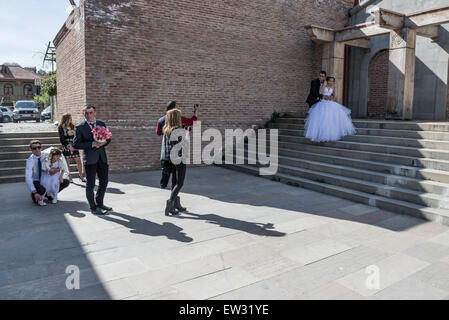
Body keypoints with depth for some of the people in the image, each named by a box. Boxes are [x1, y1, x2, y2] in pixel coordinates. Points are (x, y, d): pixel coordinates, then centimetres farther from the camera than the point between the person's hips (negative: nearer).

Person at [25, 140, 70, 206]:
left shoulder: (46, 154, -12)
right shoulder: (30, 160, -24)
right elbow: (28, 178, -33)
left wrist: (57, 169, -29)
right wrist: (35, 193, -45)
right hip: (36, 181, -4)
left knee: (66, 182, -15)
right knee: (41, 190, -38)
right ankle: (34, 196, 0)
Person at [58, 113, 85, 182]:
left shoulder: (72, 126, 11)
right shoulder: (61, 127, -2)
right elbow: (61, 139, -5)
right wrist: (68, 146, -13)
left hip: (74, 146, 4)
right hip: (66, 147, -4)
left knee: (79, 161, -1)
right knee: (67, 163, 3)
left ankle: (81, 176, 8)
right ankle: (69, 177, 14)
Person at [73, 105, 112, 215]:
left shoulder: (101, 124, 9)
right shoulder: (79, 127, -5)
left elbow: (108, 139, 14)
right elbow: (76, 144, -10)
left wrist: (103, 142, -9)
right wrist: (91, 144, -20)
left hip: (102, 158, 5)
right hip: (90, 159, -5)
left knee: (104, 181, 13)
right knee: (90, 184, 2)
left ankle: (99, 203, 31)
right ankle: (93, 207, 15)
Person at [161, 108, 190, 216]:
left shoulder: (166, 130, 6)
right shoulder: (178, 130, -17)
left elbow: (164, 145, 12)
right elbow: (185, 143, -18)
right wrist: (187, 133, -4)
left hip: (171, 159, 8)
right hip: (179, 159, -8)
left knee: (175, 182, 14)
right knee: (180, 183, -1)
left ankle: (176, 204, 22)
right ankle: (170, 202, -12)